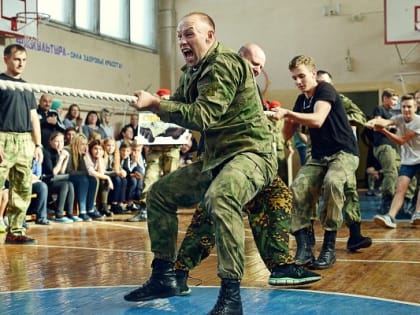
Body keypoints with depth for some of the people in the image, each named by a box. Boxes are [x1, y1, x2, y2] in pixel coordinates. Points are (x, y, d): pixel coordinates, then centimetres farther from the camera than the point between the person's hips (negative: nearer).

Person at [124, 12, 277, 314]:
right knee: (160, 193, 14)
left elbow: (203, 116, -25)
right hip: (215, 158, 10)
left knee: (219, 198, -39)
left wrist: (156, 105, -23)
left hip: (250, 152, -10)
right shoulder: (191, 72, 13)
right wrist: (154, 103, -8)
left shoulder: (224, 63, -16)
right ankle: (164, 276, 21)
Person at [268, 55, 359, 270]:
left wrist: (288, 113, -37)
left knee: (331, 182, -36)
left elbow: (318, 120, -30)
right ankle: (303, 249, -20)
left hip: (344, 153, -7)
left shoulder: (325, 90, -11)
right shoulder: (301, 101, 11)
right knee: (297, 189, -20)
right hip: (318, 157, 7)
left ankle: (329, 248, -26)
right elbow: (287, 135, 10)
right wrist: (286, 119, -10)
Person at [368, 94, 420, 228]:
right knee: (400, 189, -10)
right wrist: (375, 121, -52)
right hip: (407, 161, 3)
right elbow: (386, 122, -29)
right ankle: (390, 217, -24)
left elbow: (401, 140, -19)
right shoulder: (399, 119, -5)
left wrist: (383, 130, -27)